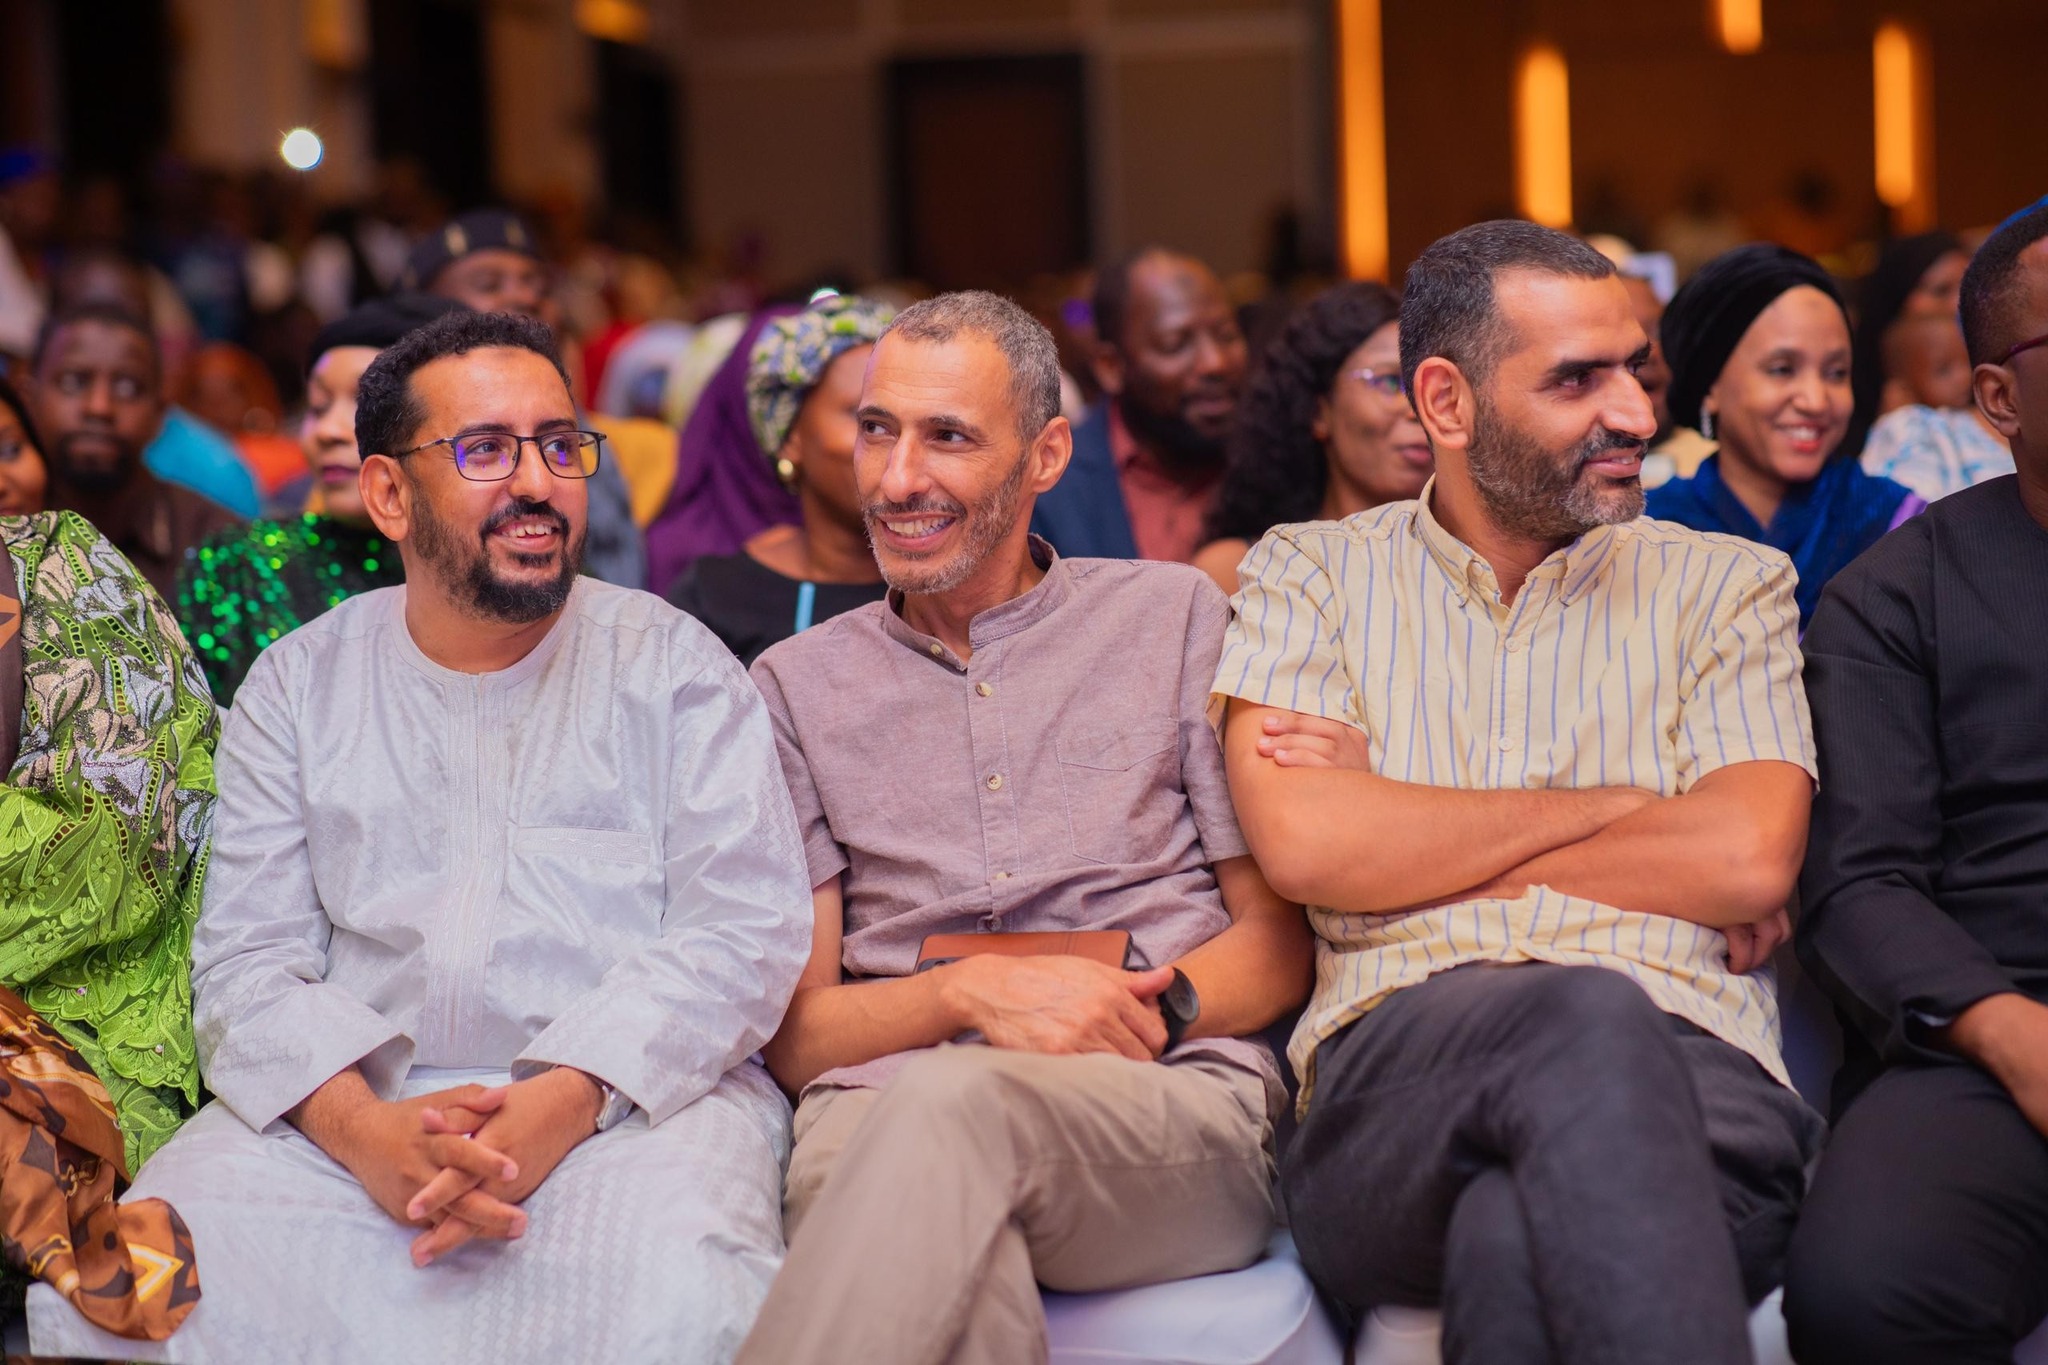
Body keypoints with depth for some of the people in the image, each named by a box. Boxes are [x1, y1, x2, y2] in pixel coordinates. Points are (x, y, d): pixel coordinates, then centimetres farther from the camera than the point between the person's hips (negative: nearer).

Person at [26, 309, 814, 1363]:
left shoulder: (677, 666, 10)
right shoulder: (297, 684, 15)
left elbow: (744, 933, -1)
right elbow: (247, 960, 6)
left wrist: (567, 1099, -18)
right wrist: (358, 1123, -16)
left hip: (637, 1097, -2)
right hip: (345, 1106, 2)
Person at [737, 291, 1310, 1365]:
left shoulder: (1172, 618, 18)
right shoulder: (798, 685, 20)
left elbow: (1278, 948, 14)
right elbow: (793, 1032, 12)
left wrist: (1150, 1006, -8)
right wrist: (968, 993, -9)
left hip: (1171, 1098, 1)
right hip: (883, 1107, 0)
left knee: (951, 1102, -38)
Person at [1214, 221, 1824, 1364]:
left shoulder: (1726, 585, 19)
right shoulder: (1311, 573, 18)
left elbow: (1749, 862, 1)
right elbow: (1302, 844, 0)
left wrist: (1399, 830, 3)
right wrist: (1619, 808, 3)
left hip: (1687, 1060, 0)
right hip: (1397, 1065, 1)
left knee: (1519, 1239, -39)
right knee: (1593, 1018, -38)